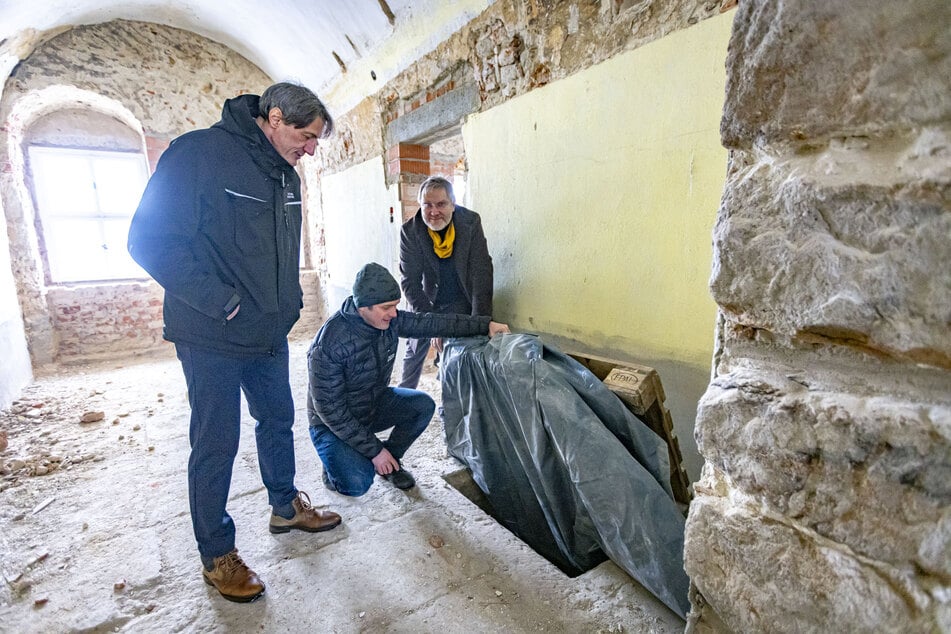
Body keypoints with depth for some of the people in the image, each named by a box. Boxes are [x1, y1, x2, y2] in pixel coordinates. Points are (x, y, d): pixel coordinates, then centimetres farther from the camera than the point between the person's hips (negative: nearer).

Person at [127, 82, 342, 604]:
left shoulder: (286, 176, 10)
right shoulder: (199, 153, -15)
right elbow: (151, 240, -18)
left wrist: (288, 303, 9)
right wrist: (219, 301, -21)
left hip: (269, 332, 7)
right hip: (212, 337, -7)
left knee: (278, 421, 19)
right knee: (216, 444, 6)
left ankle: (286, 507, 41)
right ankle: (216, 555, 26)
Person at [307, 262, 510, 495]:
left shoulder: (389, 319, -16)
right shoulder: (329, 344, -32)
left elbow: (431, 323, -8)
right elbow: (330, 409, -27)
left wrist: (486, 325, -9)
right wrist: (374, 450, -24)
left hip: (375, 403, 6)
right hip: (334, 422, -6)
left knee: (424, 405, -16)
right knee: (357, 484, -25)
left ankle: (390, 461, 8)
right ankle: (337, 466, 12)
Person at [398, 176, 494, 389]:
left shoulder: (471, 223, -19)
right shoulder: (410, 231, -19)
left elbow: (482, 273, -21)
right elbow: (409, 281, -19)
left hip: (460, 301, -1)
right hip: (425, 300, 1)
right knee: (414, 351, 13)